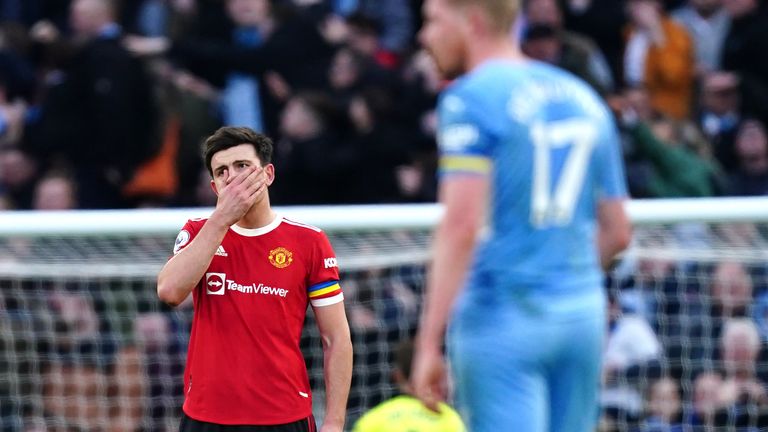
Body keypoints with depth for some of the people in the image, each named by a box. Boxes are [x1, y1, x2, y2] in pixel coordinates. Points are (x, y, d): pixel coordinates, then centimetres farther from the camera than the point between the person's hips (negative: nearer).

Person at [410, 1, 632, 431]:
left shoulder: (470, 99, -8)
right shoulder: (584, 98, 14)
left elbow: (461, 225, -18)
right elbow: (617, 231, 17)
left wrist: (429, 343, -19)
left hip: (502, 318, -6)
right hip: (584, 312, 6)